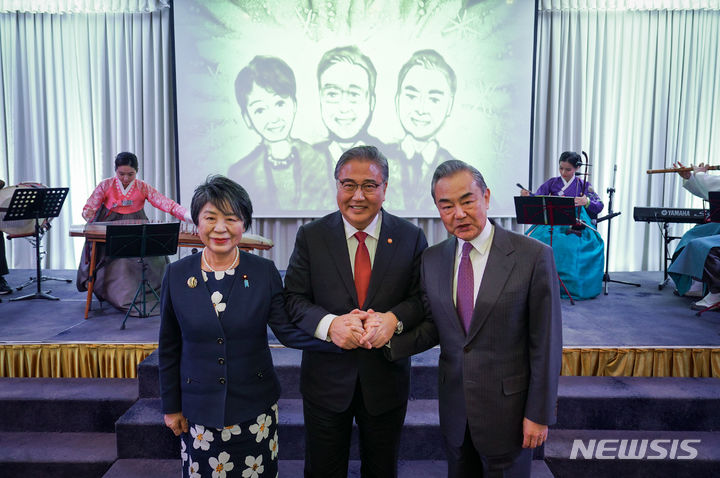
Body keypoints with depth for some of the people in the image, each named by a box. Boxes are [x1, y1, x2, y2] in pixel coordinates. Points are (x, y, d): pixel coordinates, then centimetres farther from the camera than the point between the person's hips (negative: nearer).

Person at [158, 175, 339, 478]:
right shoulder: (176, 275, -5)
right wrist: (171, 406, 6)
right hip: (199, 410, 1)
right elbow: (169, 347, 2)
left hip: (255, 407, 0)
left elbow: (286, 330, -11)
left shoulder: (265, 272, -7)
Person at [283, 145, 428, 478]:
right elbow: (294, 299, -7)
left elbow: (423, 298, -5)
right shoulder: (310, 236, -4)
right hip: (326, 379, 0)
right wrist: (329, 324, -26)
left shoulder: (411, 237, -3)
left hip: (386, 380, 1)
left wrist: (394, 319, -26)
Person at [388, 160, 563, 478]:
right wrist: (388, 341, -13)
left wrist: (539, 414, -9)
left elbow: (546, 342, -11)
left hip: (508, 407, -4)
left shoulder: (533, 256, -14)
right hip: (454, 404, 4)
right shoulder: (432, 260, -1)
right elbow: (433, 328, 4)